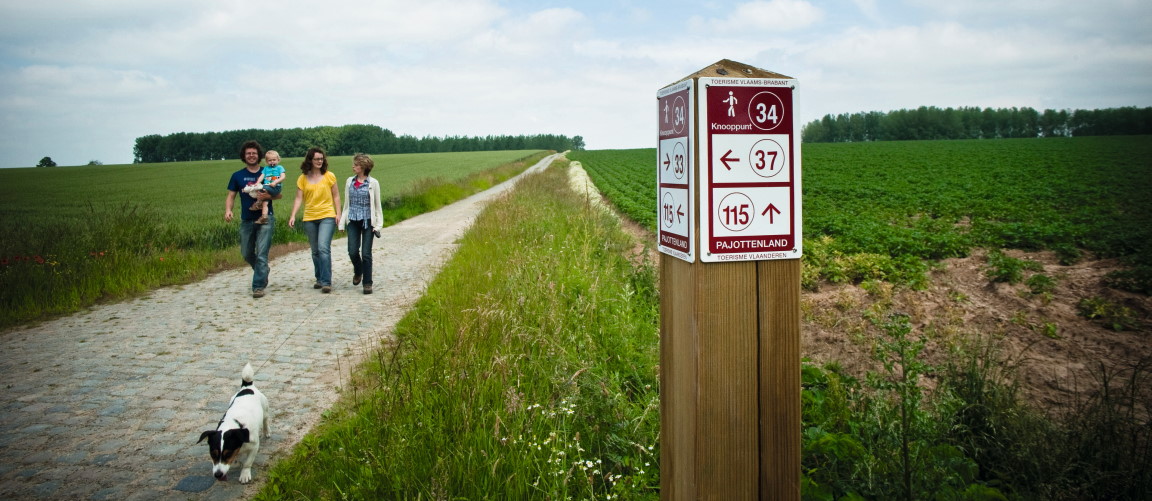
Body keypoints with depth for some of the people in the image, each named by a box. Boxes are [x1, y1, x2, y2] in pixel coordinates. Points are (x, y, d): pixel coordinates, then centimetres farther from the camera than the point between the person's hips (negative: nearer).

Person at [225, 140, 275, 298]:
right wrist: (228, 210, -13)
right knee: (247, 254, 12)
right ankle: (263, 273, 38)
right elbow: (231, 196, 7)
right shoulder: (237, 176, 8)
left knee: (261, 254, -10)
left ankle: (258, 286, -5)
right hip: (246, 220, 3)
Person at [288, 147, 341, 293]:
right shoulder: (302, 178, 4)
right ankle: (319, 279, 25)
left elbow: (336, 196, 4)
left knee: (323, 248, -16)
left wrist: (338, 213, -5)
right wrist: (293, 215, -10)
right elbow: (299, 199, 2)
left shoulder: (329, 176, 0)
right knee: (315, 251, 12)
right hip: (309, 219, 3)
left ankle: (326, 282, -15)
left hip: (327, 217, -3)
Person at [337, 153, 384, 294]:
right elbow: (346, 204, 12)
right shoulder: (349, 182, 6)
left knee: (366, 253, -2)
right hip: (353, 221, 3)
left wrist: (378, 224, -5)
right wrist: (342, 222, 10)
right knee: (353, 251, 0)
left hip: (367, 221, -3)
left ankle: (367, 283, 8)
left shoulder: (373, 183, -4)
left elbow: (377, 205, 0)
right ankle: (358, 271, 31)